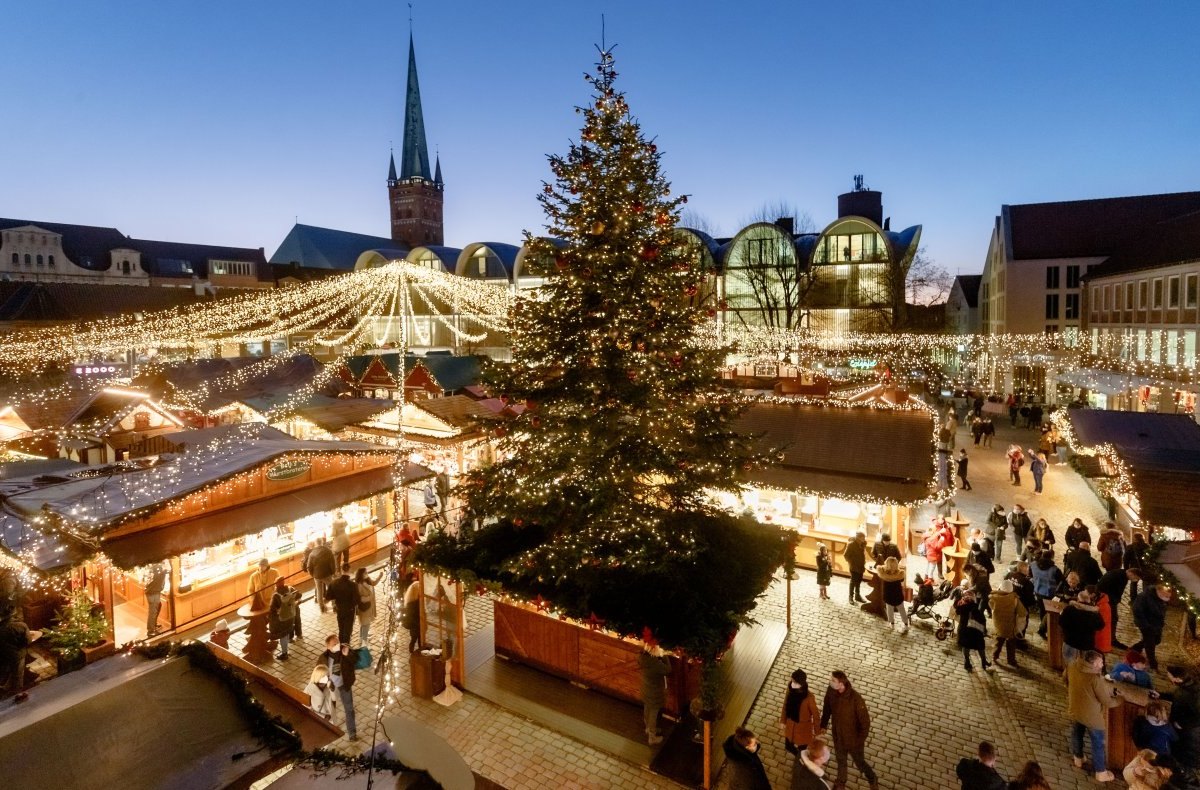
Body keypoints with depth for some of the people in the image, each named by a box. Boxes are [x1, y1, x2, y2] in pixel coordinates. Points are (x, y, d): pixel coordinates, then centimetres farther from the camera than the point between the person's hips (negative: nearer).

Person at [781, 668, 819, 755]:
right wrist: (783, 721, 8)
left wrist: (817, 732, -6)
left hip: (803, 727, -5)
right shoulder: (791, 689, -19)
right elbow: (786, 705, -2)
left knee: (801, 751, 15)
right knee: (788, 745, 24)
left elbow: (815, 715, -17)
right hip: (790, 724, 5)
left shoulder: (809, 697, -32)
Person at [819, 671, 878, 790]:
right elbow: (827, 709, -1)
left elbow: (865, 720, -22)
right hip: (837, 736, 4)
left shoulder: (855, 698, -36)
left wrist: (861, 739, -14)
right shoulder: (830, 691, -20)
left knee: (859, 763, 21)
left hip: (853, 738, -4)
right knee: (840, 761, 28)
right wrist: (823, 725, 7)